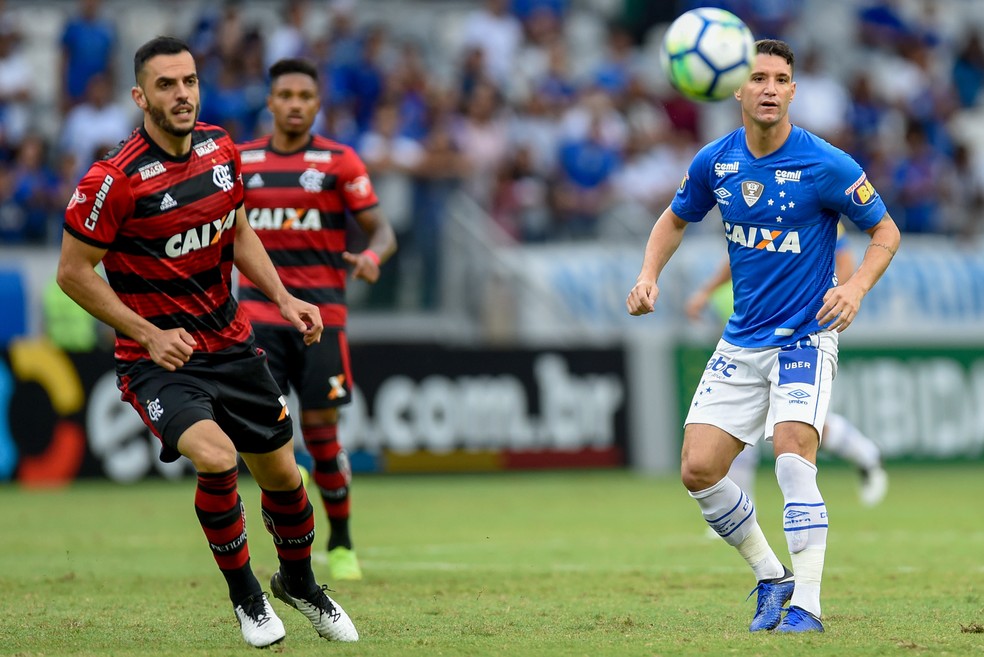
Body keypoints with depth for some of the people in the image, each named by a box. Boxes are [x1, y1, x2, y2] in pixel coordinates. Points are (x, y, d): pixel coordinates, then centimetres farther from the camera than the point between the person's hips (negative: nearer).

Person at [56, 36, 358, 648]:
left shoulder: (221, 148, 0)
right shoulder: (114, 180, -20)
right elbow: (74, 271, -13)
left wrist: (284, 298, 4)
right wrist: (150, 335, -18)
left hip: (230, 343, 6)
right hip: (157, 359, -6)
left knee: (280, 473, 11)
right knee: (217, 458, -28)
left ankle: (298, 581, 40)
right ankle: (245, 592, -4)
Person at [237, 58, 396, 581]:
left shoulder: (339, 161, 0)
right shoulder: (241, 160, 7)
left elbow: (382, 231, -2)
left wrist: (371, 256, -23)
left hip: (320, 310, -2)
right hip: (259, 307, 2)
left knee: (321, 430, -1)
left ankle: (341, 544, 18)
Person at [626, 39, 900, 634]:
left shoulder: (827, 165, -13)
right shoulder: (715, 162, -1)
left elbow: (886, 231, -2)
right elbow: (677, 219, 18)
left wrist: (857, 286, -20)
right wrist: (649, 276, 1)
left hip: (806, 337, -5)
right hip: (741, 342, 5)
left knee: (793, 452, -25)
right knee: (698, 470, -4)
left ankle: (806, 605, -21)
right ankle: (771, 578, 17)